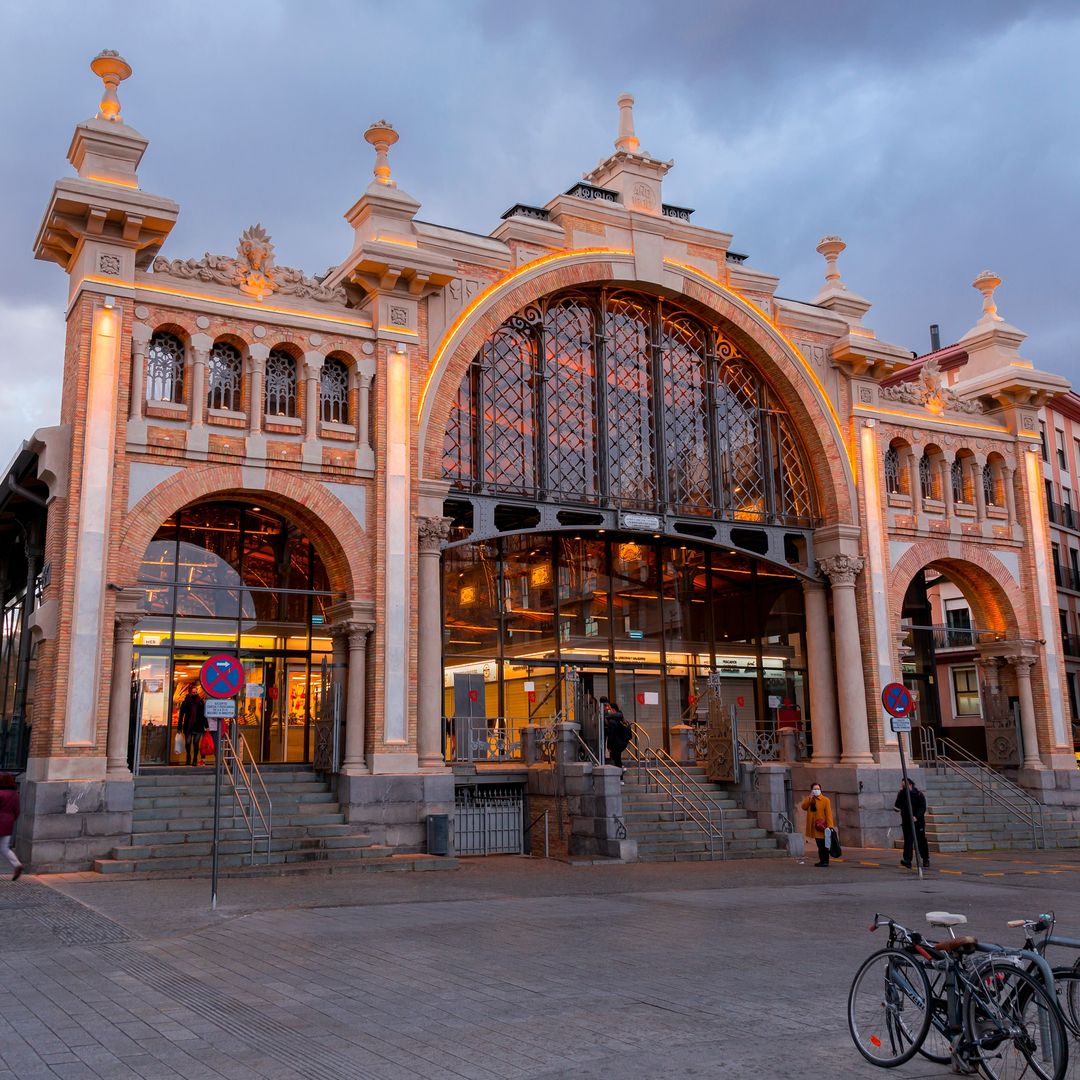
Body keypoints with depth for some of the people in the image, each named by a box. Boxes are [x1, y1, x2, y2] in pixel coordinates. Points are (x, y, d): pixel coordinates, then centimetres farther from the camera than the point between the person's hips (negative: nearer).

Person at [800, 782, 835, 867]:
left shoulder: (825, 800, -4)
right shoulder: (809, 799, 13)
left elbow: (828, 814, -9)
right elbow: (804, 807, -2)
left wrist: (830, 826, -16)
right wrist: (810, 797, -10)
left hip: (822, 826, -5)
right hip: (814, 826, 5)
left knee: (823, 845, -4)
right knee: (819, 845, 12)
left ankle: (825, 861, 1)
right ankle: (822, 860, 19)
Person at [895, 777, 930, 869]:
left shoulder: (919, 795, -5)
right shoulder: (901, 794, 6)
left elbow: (923, 808, -11)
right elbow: (897, 805, 12)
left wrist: (916, 816, -26)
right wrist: (896, 808, -13)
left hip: (918, 821, -2)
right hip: (906, 821, 2)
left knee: (921, 840, 8)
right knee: (908, 841, -7)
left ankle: (926, 859, 26)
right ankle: (907, 860, -14)